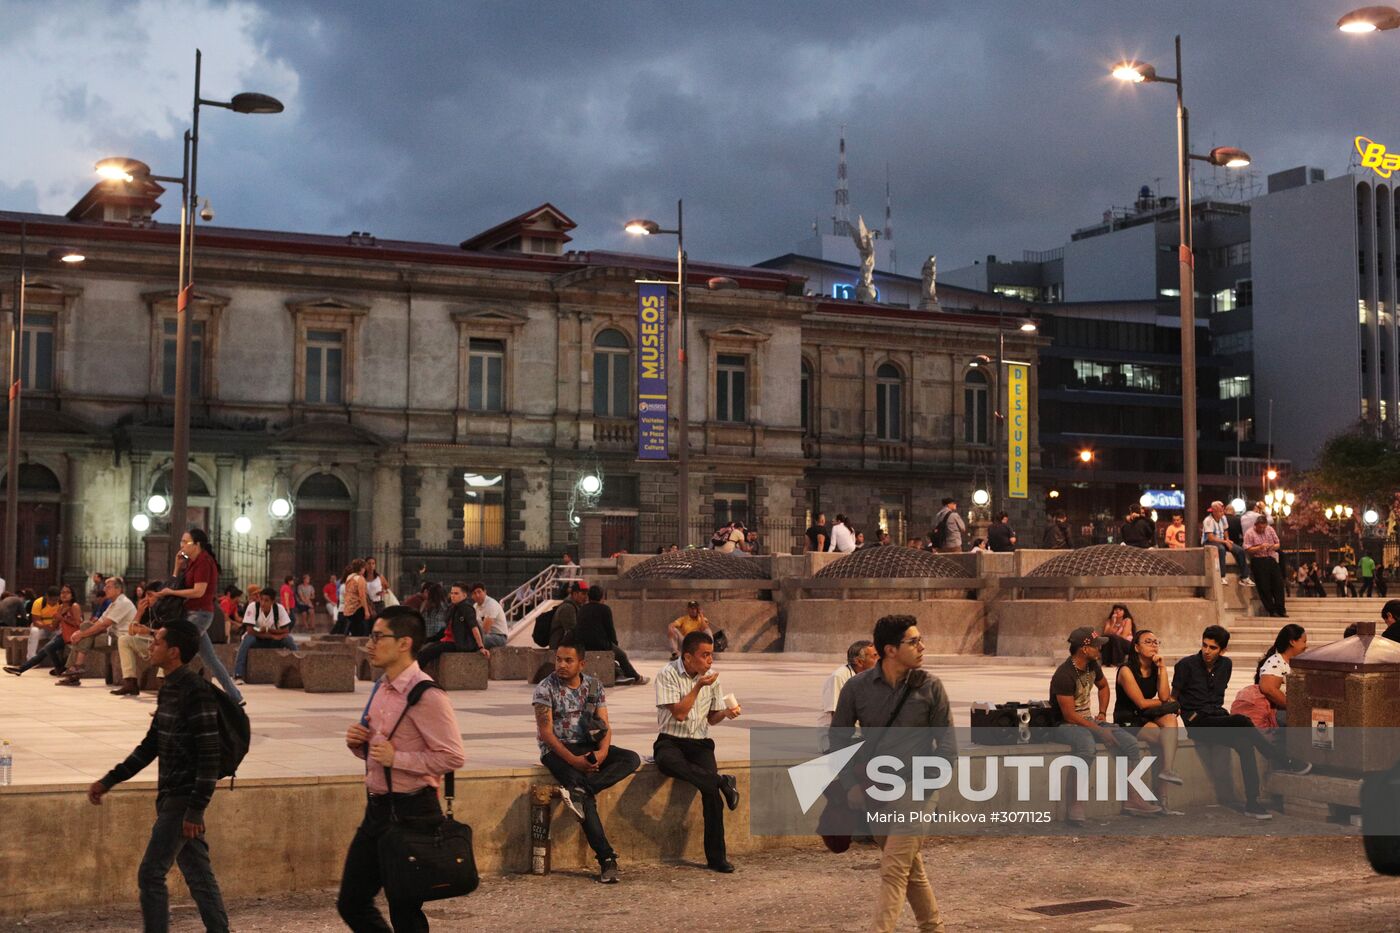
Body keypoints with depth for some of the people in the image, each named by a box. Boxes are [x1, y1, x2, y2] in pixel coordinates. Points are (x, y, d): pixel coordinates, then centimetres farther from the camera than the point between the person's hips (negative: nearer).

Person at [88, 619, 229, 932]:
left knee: (151, 874, -6)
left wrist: (195, 809, -22)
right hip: (171, 796, 9)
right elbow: (150, 745, 20)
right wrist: (109, 781, 19)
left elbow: (209, 756, -20)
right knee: (199, 876, 12)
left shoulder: (195, 693, -18)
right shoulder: (169, 689, 11)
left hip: (183, 799, -9)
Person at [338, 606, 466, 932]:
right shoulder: (381, 688, 11)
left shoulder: (426, 696, -17)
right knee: (351, 904, 13)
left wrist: (396, 758, -22)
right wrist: (358, 743, 1)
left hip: (411, 811, -9)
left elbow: (453, 757, -22)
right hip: (377, 808, 9)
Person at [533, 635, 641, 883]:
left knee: (632, 758, -21)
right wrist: (573, 759, -21)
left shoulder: (593, 685, 8)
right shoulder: (545, 688, -5)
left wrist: (602, 751, -17)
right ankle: (606, 857, -30)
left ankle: (579, 789, -36)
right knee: (586, 798, -29)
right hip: (557, 750, -5)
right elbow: (545, 731, -10)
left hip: (588, 747, 5)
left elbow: (604, 725, 4)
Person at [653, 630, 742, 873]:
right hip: (671, 741, -3)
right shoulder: (668, 675, -6)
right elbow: (679, 713, -13)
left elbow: (712, 718, 13)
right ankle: (723, 782, -31)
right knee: (667, 762, -40)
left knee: (711, 790, -22)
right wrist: (699, 686, -13)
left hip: (700, 743, 3)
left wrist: (726, 713, -8)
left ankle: (716, 857, -16)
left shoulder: (712, 678, 8)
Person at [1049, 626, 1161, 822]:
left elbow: (1103, 686, 28)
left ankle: (1132, 800, 1)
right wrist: (1099, 731, -21)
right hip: (1063, 725, -9)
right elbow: (1069, 715, -24)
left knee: (1130, 742, -9)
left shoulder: (1092, 665, 5)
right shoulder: (1064, 675, -22)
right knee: (1086, 744, -42)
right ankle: (1074, 808, -40)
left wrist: (1102, 714, 14)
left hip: (1087, 720, 9)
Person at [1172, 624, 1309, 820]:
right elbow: (1173, 698, 0)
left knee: (1244, 744, -29)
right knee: (1241, 721, -31)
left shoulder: (1225, 665, 12)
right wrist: (1192, 716, -8)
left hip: (1218, 719, 6)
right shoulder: (1186, 665, -4)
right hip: (1197, 724, -5)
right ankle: (1284, 763, -24)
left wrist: (1216, 712, 11)